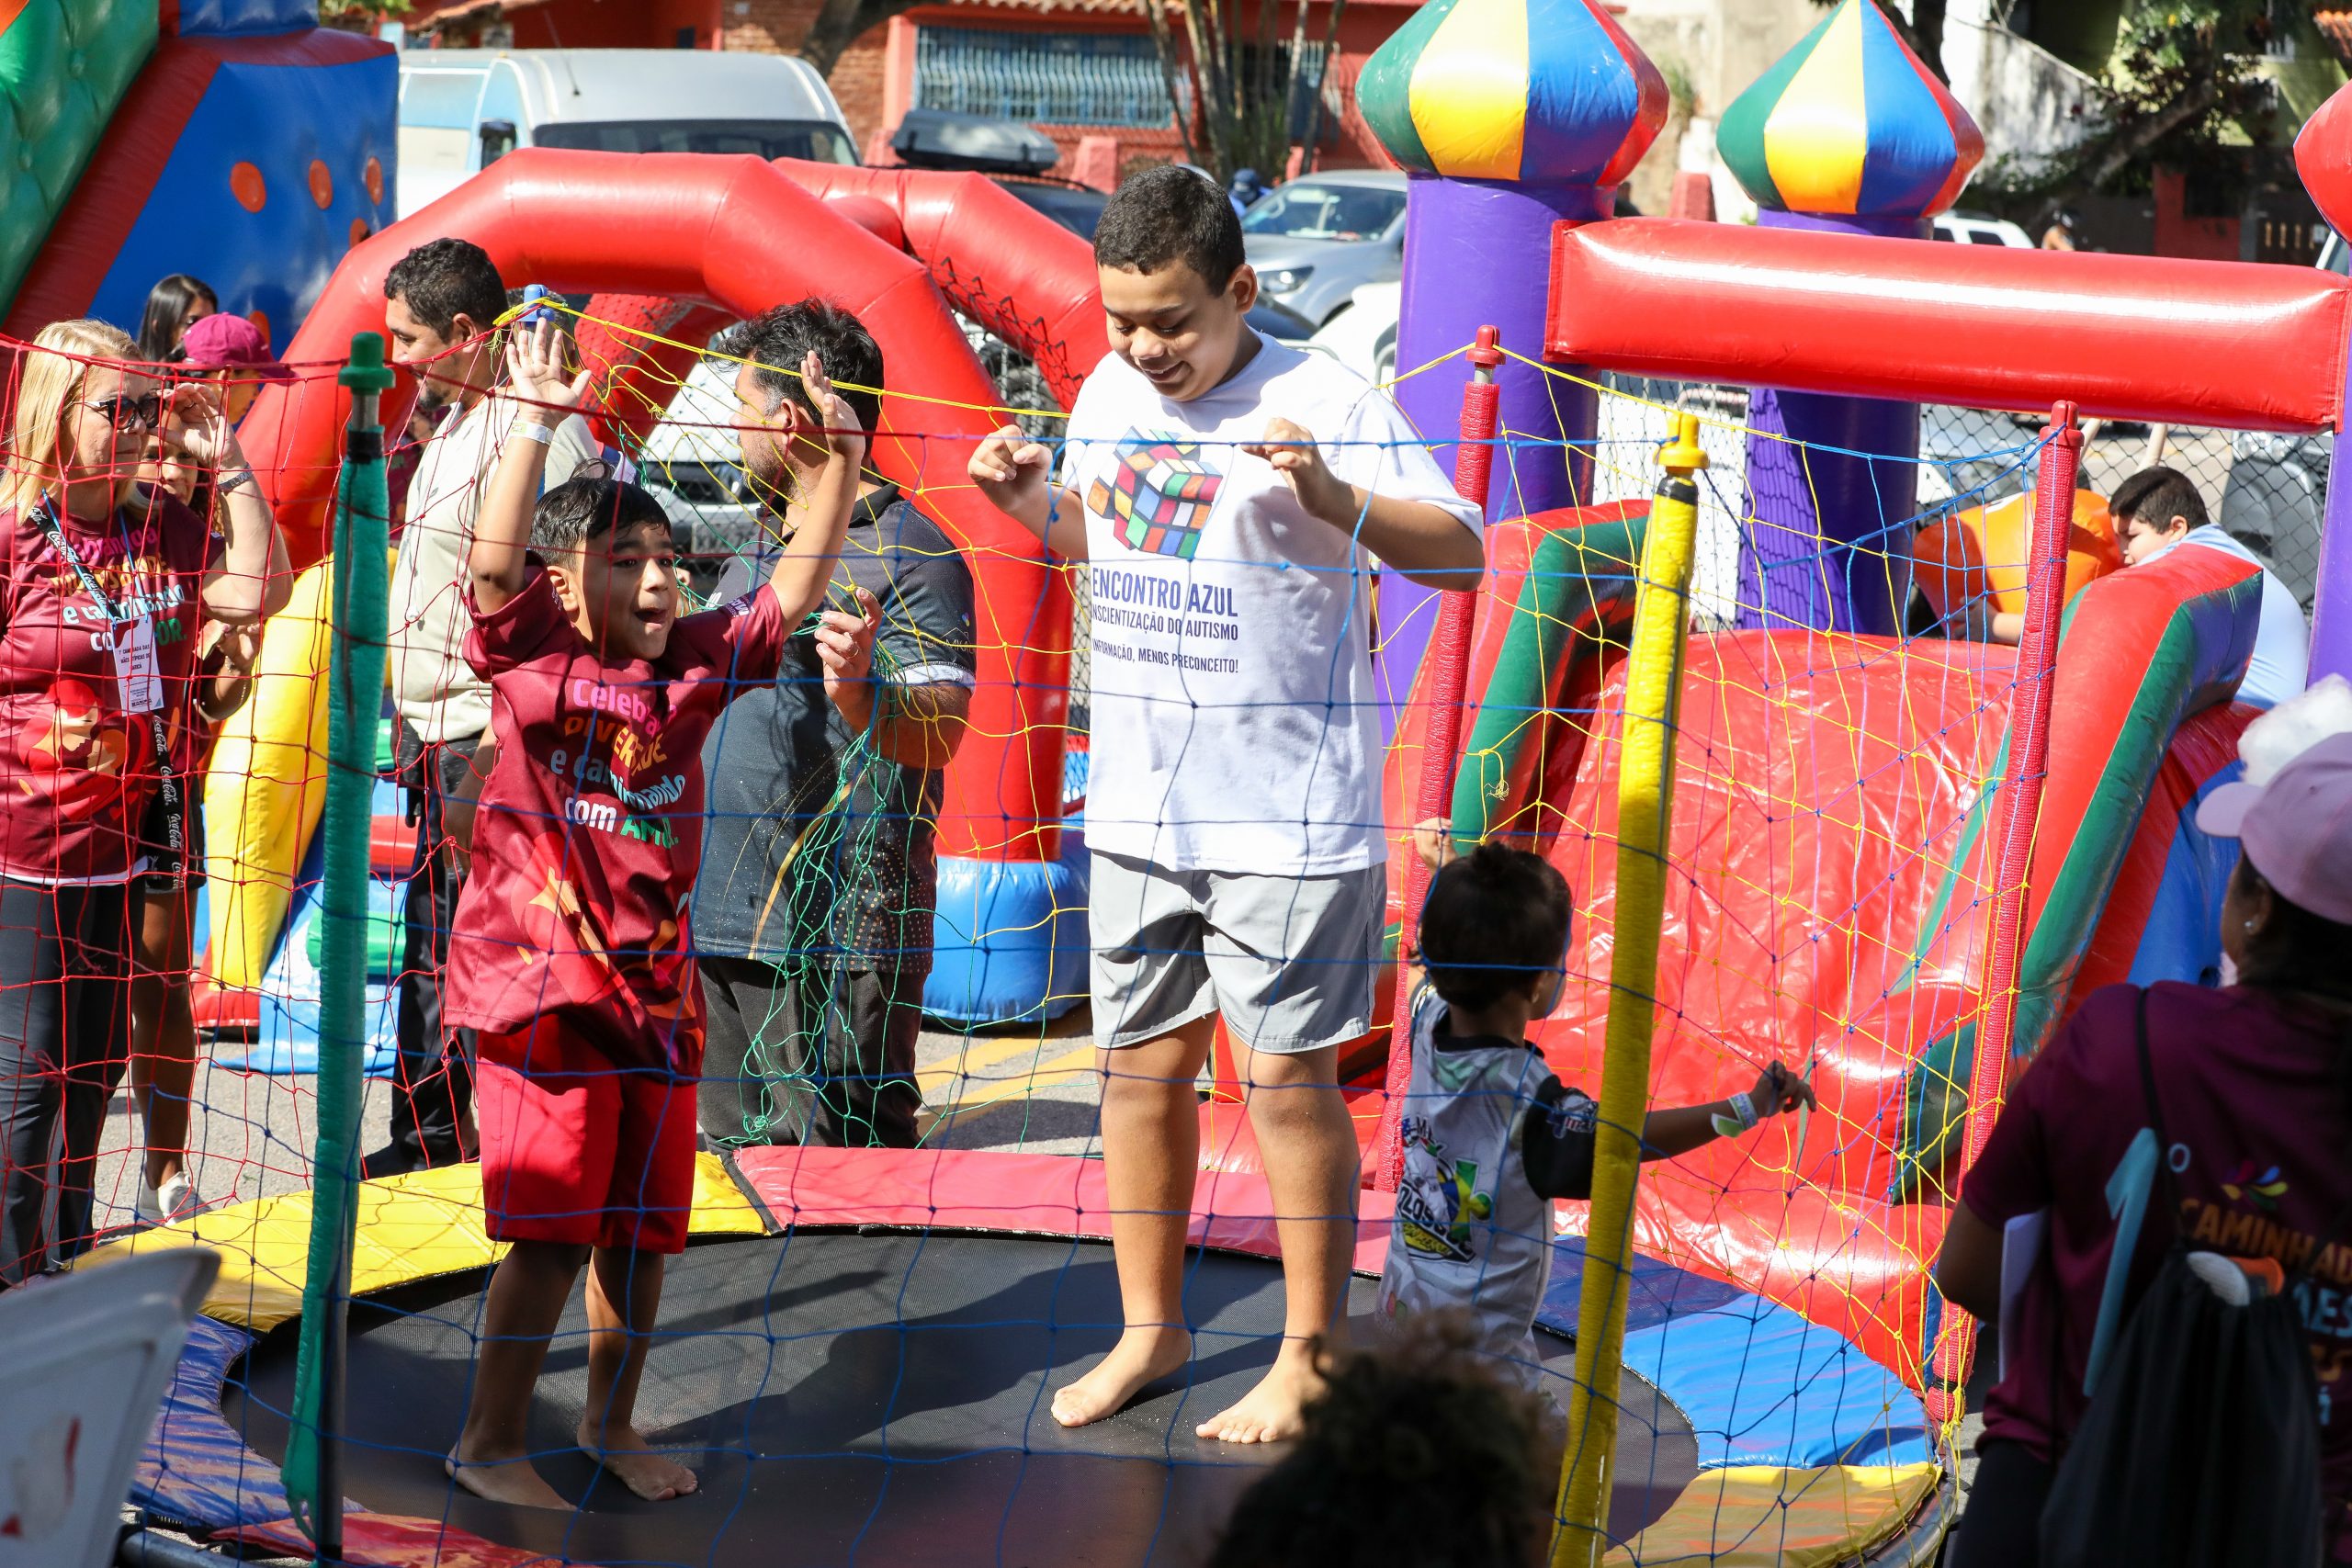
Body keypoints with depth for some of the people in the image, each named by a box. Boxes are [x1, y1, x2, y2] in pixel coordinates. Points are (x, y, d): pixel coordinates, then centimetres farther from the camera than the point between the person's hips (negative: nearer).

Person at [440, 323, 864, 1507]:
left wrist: (840, 461, 0)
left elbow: (792, 588, 8)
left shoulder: (694, 664, 8)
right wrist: (534, 426, -28)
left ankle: (611, 1420, 30)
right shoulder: (532, 653, -5)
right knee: (550, 1228, -5)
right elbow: (495, 559, -21)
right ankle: (489, 1442, 9)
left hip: (656, 986, 6)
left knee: (643, 1222, 13)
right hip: (543, 987, -6)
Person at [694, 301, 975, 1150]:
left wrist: (858, 690, -40)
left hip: (836, 933, -9)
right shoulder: (760, 547, 16)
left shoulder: (910, 552, -12)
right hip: (719, 918, 9)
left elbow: (940, 737, -20)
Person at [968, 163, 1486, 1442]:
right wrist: (1030, 501, 5)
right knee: (1139, 1065, 13)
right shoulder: (1109, 396, 6)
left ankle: (1308, 1359, 13)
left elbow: (1461, 553, -18)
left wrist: (1333, 498, -34)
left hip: (1290, 819, -6)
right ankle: (1150, 1326, 29)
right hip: (1136, 806, 6)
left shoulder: (1322, 401, -13)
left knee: (1286, 1083, 0)